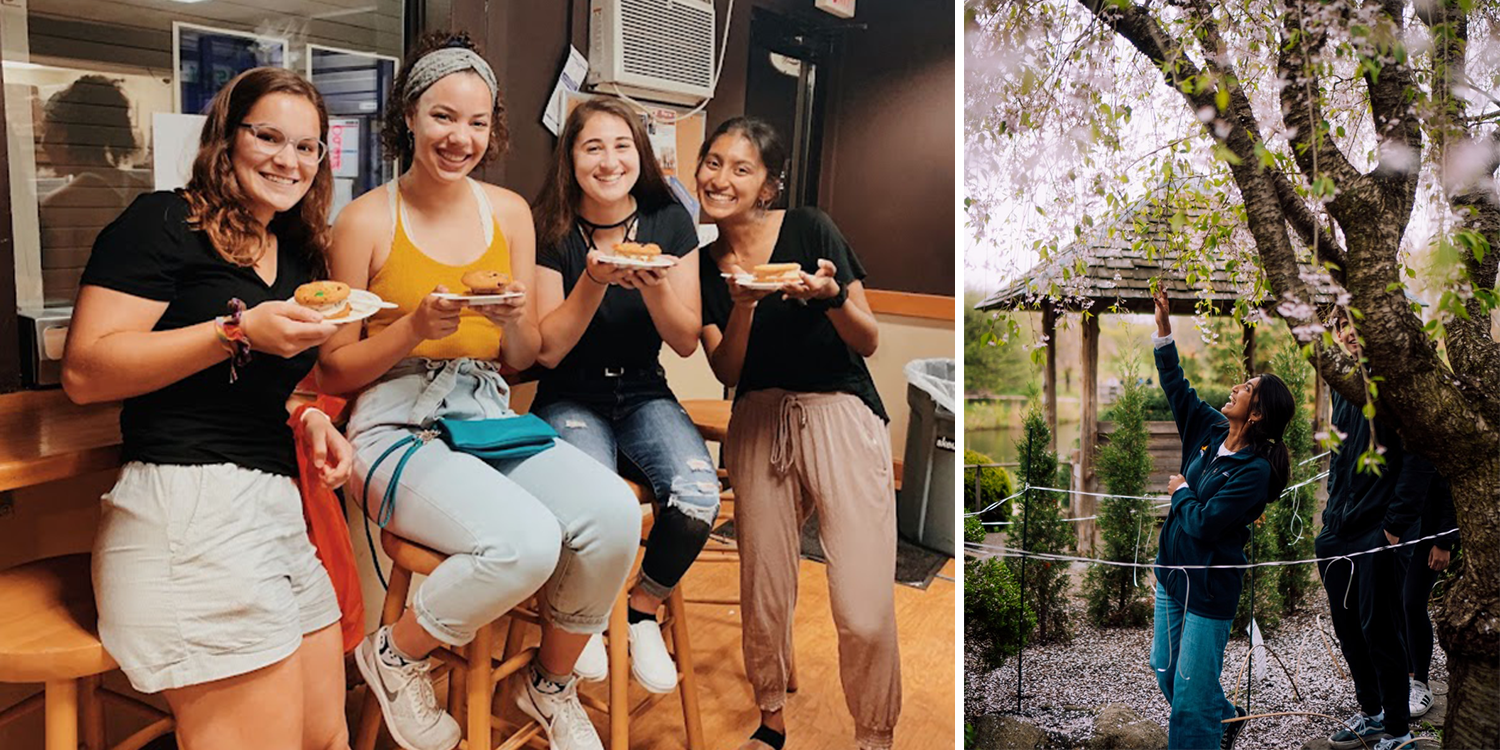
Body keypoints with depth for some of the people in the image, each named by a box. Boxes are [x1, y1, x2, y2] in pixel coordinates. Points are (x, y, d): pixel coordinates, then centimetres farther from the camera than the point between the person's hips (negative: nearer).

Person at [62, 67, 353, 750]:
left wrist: (310, 416, 10)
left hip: (280, 510, 8)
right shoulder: (162, 222, -3)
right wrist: (239, 331, -19)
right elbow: (84, 372, -13)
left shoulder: (298, 255, 19)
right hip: (188, 507, -8)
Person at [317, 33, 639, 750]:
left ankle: (552, 683, 6)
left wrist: (514, 321, -9)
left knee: (613, 513, -24)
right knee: (527, 541, -32)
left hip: (490, 419, 4)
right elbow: (335, 372, -1)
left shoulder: (509, 212, 10)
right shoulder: (367, 220, -3)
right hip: (397, 429, -4)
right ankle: (395, 655, 2)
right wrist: (417, 327, -16)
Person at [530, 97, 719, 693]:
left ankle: (643, 612, 4)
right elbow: (547, 350, -9)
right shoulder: (551, 231, -7)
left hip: (644, 394, 2)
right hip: (570, 398, -2)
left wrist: (653, 285, -22)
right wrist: (595, 281, -23)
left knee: (698, 494, -26)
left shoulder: (668, 222, -1)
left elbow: (686, 342, -3)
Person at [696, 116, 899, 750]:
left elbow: (868, 342, -4)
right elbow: (727, 372, 0)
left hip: (839, 413, -3)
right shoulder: (704, 263, 5)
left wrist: (831, 296, -23)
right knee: (762, 597, 7)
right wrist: (742, 306, -17)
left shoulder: (811, 230, -6)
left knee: (864, 614, -10)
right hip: (758, 423, 4)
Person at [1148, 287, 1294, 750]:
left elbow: (1204, 522, -26)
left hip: (1210, 587, -8)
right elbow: (1176, 386, 7)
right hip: (1173, 571, 8)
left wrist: (1181, 491, -9)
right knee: (1164, 668, 22)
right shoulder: (1210, 430, -1)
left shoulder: (1254, 470, -22)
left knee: (1192, 688, 1)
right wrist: (1163, 330, 1)